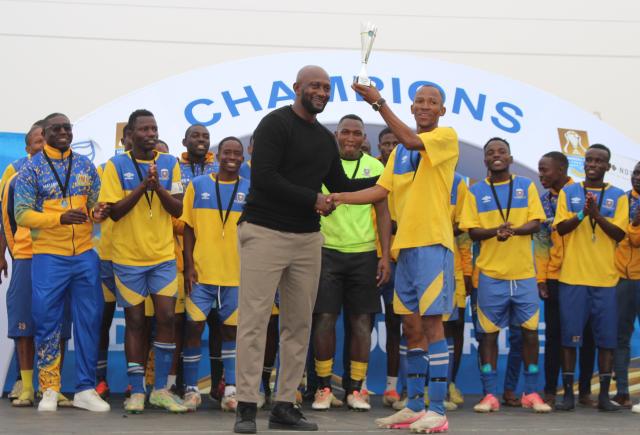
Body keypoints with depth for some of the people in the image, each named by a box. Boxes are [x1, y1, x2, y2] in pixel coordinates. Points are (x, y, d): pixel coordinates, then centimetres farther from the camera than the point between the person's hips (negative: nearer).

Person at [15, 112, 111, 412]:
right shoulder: (31, 169, -2)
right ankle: (50, 390, 14)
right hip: (48, 257, -3)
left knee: (89, 320, 4)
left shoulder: (85, 166, 10)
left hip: (85, 255, 3)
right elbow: (21, 214, -8)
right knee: (47, 323, 1)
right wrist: (60, 218, -23)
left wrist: (97, 213, -11)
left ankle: (85, 389, 13)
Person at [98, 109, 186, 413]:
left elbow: (178, 209, 1)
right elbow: (114, 211, -8)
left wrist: (158, 187, -16)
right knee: (134, 322, 4)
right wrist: (142, 186, -18)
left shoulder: (170, 164, 5)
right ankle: (136, 392, 10)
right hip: (128, 257, -2)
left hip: (163, 255, 2)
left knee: (166, 318, -3)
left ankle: (161, 389, 6)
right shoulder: (116, 165, -2)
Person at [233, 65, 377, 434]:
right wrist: (312, 199, -14)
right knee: (255, 319, -7)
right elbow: (263, 177, -16)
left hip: (307, 238, 7)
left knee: (299, 323, 7)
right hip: (266, 233, -7)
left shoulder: (325, 138, 17)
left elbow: (340, 185, 24)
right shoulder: (276, 124, -6)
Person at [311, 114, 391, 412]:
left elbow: (383, 213, 7)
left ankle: (355, 389, 12)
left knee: (361, 321, 3)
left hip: (364, 253, 1)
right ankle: (323, 387, 9)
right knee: (324, 318, -2)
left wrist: (385, 256, 0)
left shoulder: (375, 167, 6)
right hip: (327, 250, -1)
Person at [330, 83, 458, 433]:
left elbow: (412, 140, -20)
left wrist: (379, 103, -22)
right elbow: (380, 190, 12)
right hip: (406, 246, 7)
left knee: (431, 324, -9)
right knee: (411, 328, 10)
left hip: (433, 243, -7)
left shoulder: (447, 137, -2)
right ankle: (414, 407, 17)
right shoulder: (399, 151, 18)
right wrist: (340, 197, 0)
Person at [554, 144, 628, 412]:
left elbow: (619, 234, -2)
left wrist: (597, 214, -16)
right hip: (572, 277, 0)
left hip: (606, 278, 0)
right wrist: (582, 214, -17)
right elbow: (561, 228, 0)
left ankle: (604, 394, 6)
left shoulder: (618, 196, 8)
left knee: (606, 336, 0)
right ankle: (568, 393, 6)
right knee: (569, 336, 0)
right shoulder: (568, 193, 9)